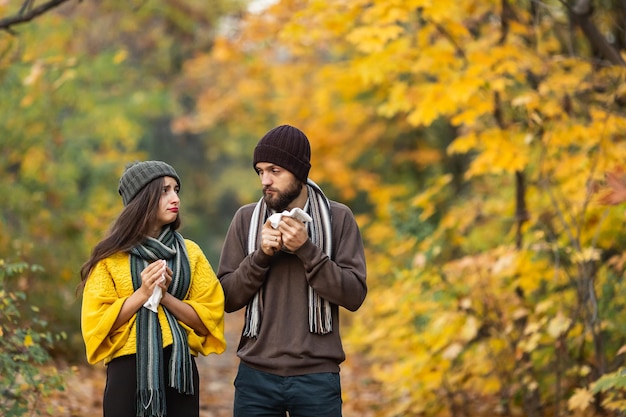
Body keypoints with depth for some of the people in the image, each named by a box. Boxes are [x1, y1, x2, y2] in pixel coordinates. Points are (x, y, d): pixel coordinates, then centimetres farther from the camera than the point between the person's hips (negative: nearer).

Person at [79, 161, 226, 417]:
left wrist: (165, 296, -11)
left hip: (179, 369, 2)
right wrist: (142, 294, -14)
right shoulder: (112, 256, 0)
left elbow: (209, 319, 2)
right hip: (128, 370, -2)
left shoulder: (190, 253, 7)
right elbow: (97, 322, -4)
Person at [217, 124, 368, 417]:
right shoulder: (246, 219, 4)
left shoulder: (338, 218, 0)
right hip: (256, 375, 1)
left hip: (317, 375, -1)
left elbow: (354, 295, -6)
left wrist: (307, 250, -16)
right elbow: (227, 299, 2)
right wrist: (261, 255, -12)